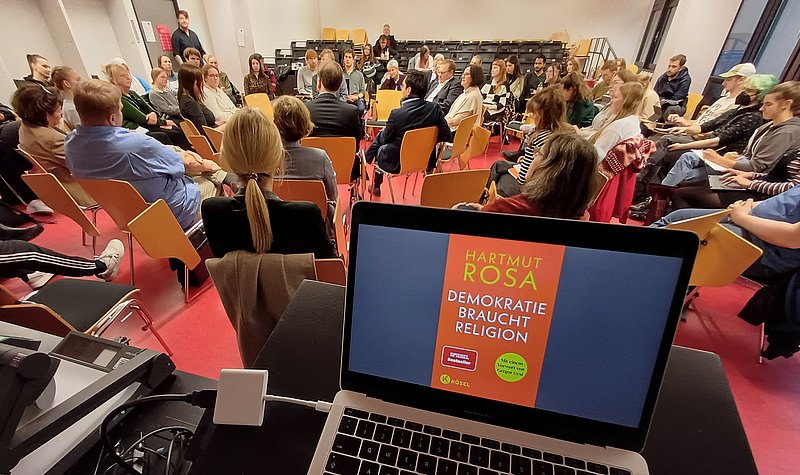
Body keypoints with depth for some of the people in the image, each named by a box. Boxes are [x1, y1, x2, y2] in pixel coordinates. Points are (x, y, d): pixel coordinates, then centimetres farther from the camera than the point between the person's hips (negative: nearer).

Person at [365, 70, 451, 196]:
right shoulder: (435, 109, -13)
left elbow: (385, 139, -9)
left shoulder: (397, 114, -25)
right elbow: (447, 136, -5)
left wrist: (382, 132, 14)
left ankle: (376, 186, 42)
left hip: (397, 164, -5)